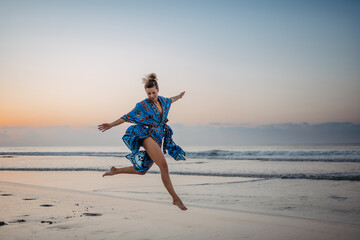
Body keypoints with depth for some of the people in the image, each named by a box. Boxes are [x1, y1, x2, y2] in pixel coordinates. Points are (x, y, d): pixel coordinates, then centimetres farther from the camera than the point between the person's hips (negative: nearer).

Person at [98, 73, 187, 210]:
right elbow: (127, 117, 6)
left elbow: (169, 101, 38)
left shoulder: (162, 101, 14)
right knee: (164, 166, -21)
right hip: (147, 136, -7)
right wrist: (111, 125, 4)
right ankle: (175, 199, -20)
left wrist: (178, 96, 57)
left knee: (142, 170, 12)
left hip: (157, 140, 7)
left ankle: (115, 171, 30)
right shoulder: (143, 105, -3)